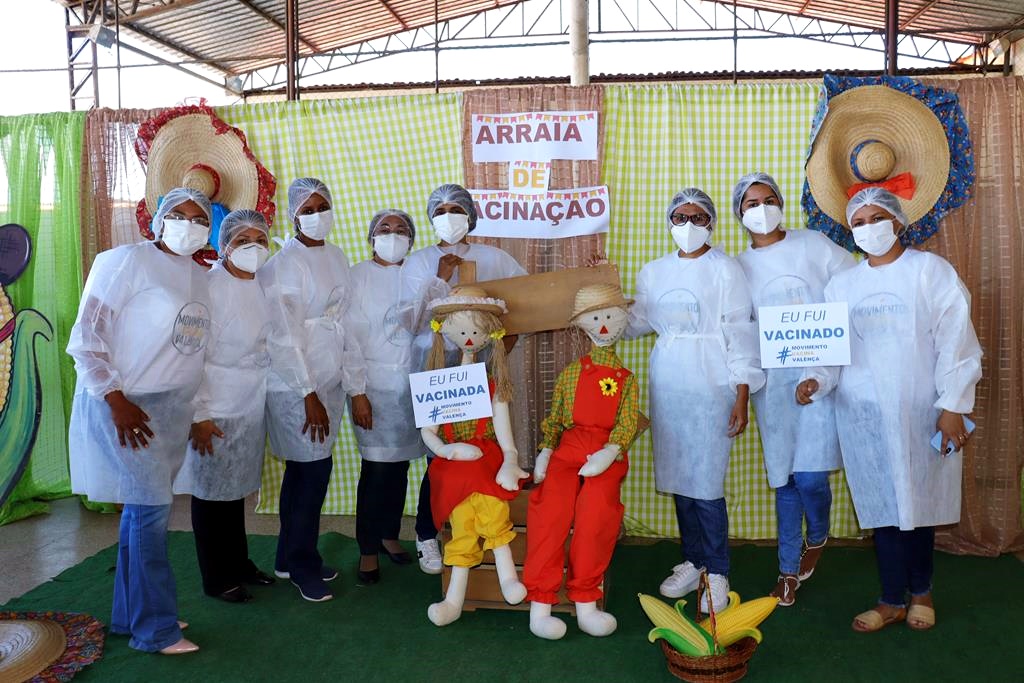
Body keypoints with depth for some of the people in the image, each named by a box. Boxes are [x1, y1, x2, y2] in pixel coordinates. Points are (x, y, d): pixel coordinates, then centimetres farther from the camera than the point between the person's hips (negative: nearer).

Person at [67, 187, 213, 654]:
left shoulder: (199, 276, 11)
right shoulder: (127, 261, -8)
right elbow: (86, 336, -12)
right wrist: (118, 401, -15)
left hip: (172, 409, 7)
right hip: (125, 405, -6)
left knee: (143, 508, 13)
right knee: (151, 506, -6)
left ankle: (131, 615, 26)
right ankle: (154, 630, 6)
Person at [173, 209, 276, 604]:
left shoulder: (263, 286, 6)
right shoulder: (210, 287, -15)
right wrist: (198, 415, -17)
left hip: (252, 406, 7)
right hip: (216, 408, -6)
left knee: (238, 486, 17)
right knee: (212, 490, 6)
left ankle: (238, 563, 33)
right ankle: (216, 578, 20)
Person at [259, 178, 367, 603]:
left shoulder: (337, 257, 11)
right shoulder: (283, 262, -11)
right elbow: (285, 336, -14)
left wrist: (356, 385, 9)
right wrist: (309, 395, -15)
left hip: (329, 378, 7)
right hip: (294, 381, -7)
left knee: (303, 468, 14)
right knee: (314, 467, -4)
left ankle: (291, 558, 27)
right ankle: (301, 564, 14)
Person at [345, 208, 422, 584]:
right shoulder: (358, 276, -2)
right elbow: (352, 336, -6)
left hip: (412, 382, 4)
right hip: (374, 381, -4)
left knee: (400, 465, 9)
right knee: (376, 468, -5)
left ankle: (389, 534, 27)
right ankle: (368, 550, 9)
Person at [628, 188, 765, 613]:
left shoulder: (726, 270, -2)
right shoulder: (653, 272, 12)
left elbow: (739, 334, -5)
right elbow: (637, 323, 15)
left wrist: (741, 397, -8)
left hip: (709, 385, -5)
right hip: (667, 383, 5)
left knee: (706, 483, -6)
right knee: (678, 477, 9)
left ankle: (716, 574, 10)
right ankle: (692, 562, 24)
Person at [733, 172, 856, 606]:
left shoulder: (815, 246, 3)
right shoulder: (737, 267, 9)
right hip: (772, 380, 2)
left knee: (809, 475, -7)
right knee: (783, 477, 6)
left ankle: (816, 539, 26)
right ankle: (789, 569, 22)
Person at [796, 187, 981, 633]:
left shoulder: (929, 270, 0)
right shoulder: (841, 286, 10)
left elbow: (954, 341, -5)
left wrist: (952, 406, -11)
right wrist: (817, 379, -13)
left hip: (919, 411, -2)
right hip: (863, 412, 3)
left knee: (920, 501, 8)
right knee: (883, 505, 5)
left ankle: (920, 591, 29)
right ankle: (893, 600, 18)